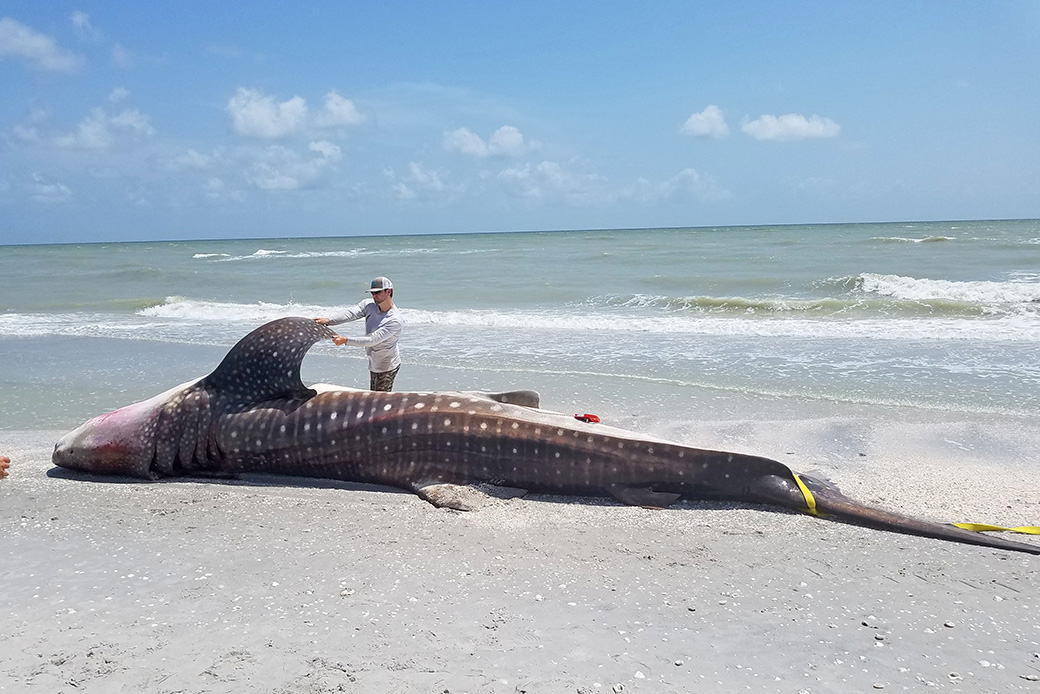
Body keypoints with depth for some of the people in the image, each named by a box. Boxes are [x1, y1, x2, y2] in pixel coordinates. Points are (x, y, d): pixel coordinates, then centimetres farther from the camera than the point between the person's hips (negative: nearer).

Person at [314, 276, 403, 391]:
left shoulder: (395, 320, -27)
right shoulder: (369, 304, -4)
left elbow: (372, 340, -32)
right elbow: (350, 314, -19)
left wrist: (346, 340, -38)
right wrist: (328, 320, -35)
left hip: (387, 367, -7)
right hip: (373, 364, 8)